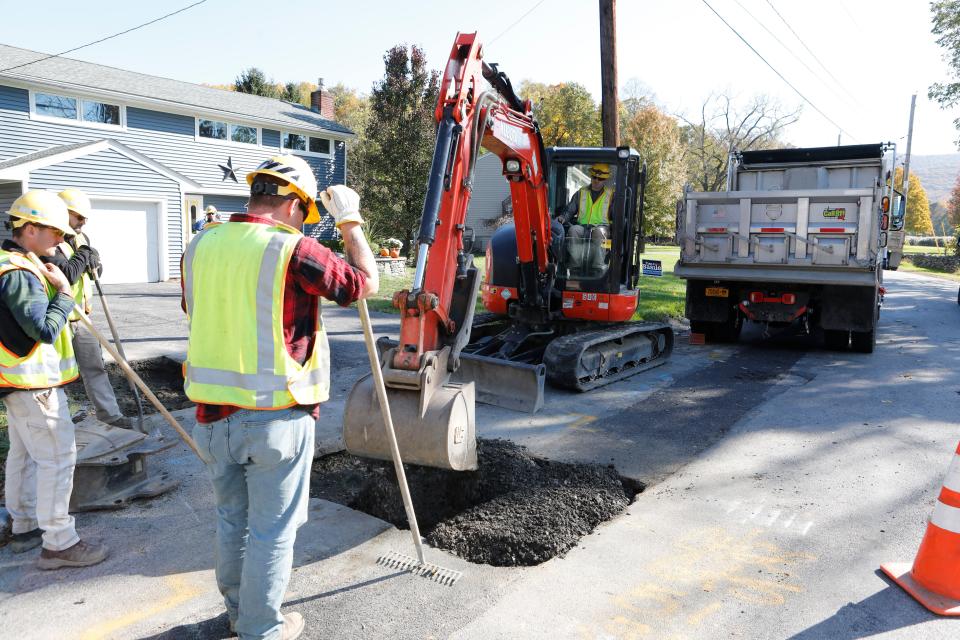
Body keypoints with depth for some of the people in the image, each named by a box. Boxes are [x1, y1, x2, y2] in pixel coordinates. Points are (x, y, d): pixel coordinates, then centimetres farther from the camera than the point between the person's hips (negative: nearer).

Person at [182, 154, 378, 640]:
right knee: (272, 530, 10)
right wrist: (350, 223, 5)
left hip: (213, 414, 6)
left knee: (232, 520, 23)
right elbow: (366, 283, -4)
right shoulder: (293, 250, -15)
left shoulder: (200, 246, 3)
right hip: (276, 417, -6)